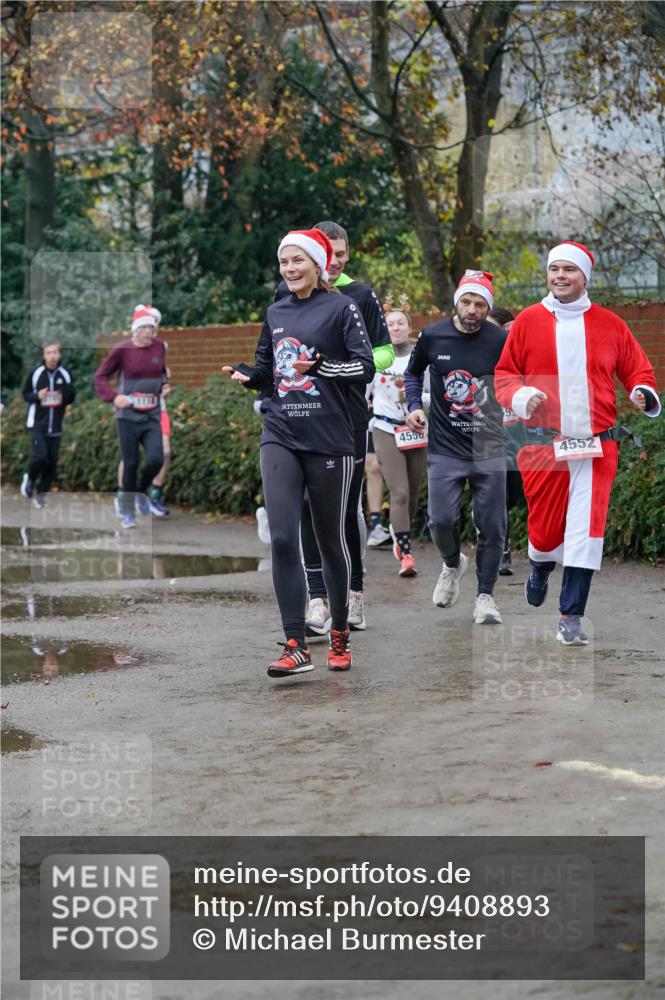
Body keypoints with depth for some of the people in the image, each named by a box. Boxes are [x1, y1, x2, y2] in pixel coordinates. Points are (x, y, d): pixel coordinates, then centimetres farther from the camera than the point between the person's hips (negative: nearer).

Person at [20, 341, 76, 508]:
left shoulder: (65, 375, -1)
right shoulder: (36, 372, -6)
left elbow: (72, 397, 12)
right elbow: (25, 394, 4)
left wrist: (65, 397, -10)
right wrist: (37, 396, -16)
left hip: (55, 426, 3)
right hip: (37, 424, -3)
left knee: (52, 463, 3)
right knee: (40, 456, -18)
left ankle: (41, 493, 19)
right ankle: (29, 478, 12)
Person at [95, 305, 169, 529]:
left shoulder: (159, 347, 2)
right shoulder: (122, 350, -10)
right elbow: (101, 376, -3)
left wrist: (165, 385, 1)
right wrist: (114, 396, -17)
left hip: (152, 416, 3)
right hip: (128, 416, -3)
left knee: (156, 459, -11)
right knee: (131, 464, -1)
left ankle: (140, 492, 20)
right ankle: (127, 510, 16)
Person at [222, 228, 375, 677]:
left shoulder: (341, 308, -3)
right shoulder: (276, 312, 13)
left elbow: (365, 367, -9)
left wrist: (320, 366, -23)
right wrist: (245, 374, 0)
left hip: (329, 442, -4)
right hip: (280, 438, 4)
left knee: (331, 539, 7)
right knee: (283, 538, -9)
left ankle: (340, 635, 27)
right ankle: (297, 647, -8)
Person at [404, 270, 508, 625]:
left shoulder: (502, 341, -5)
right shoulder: (432, 336, -1)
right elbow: (413, 372, 17)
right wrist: (414, 405, 3)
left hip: (489, 448, 0)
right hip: (445, 447, 0)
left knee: (492, 527, 1)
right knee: (441, 520, -10)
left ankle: (485, 595, 18)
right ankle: (452, 564, 23)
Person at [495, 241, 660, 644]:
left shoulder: (609, 324, 6)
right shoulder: (528, 321, 5)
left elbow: (636, 367, 14)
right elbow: (504, 372, 10)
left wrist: (643, 392, -6)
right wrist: (520, 395, -10)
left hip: (596, 445, 0)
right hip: (544, 445, 0)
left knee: (586, 529, -8)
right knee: (545, 528, 5)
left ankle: (572, 617, -1)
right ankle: (541, 567, 43)